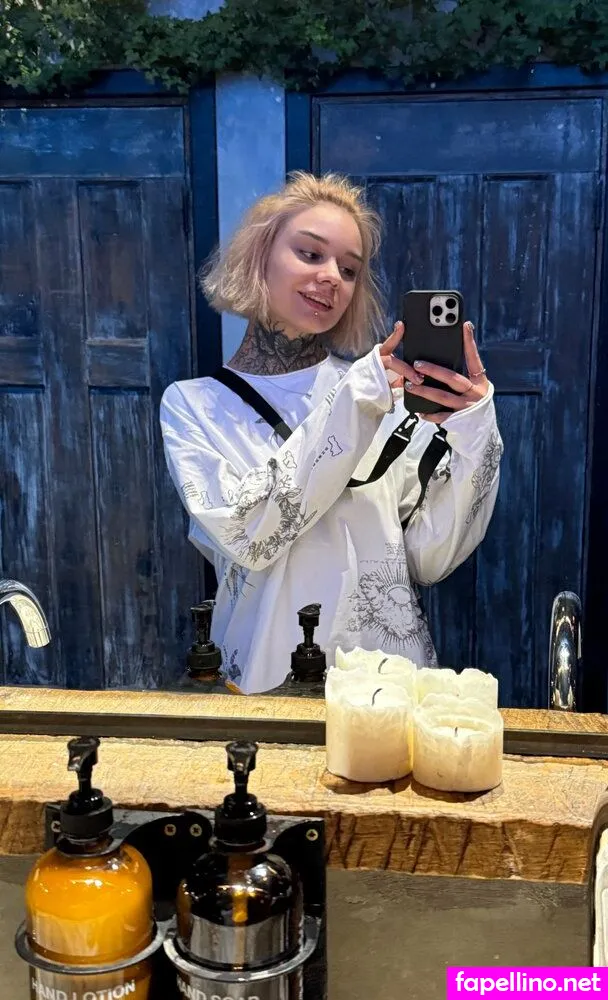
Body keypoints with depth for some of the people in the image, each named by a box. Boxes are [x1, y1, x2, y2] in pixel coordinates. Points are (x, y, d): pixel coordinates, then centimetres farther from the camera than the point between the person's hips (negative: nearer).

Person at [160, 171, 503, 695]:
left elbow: (430, 561, -1)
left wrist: (472, 433, -14)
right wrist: (351, 406, -17)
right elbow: (244, 537, -12)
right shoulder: (193, 404, 3)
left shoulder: (388, 392, 4)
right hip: (268, 682, -1)